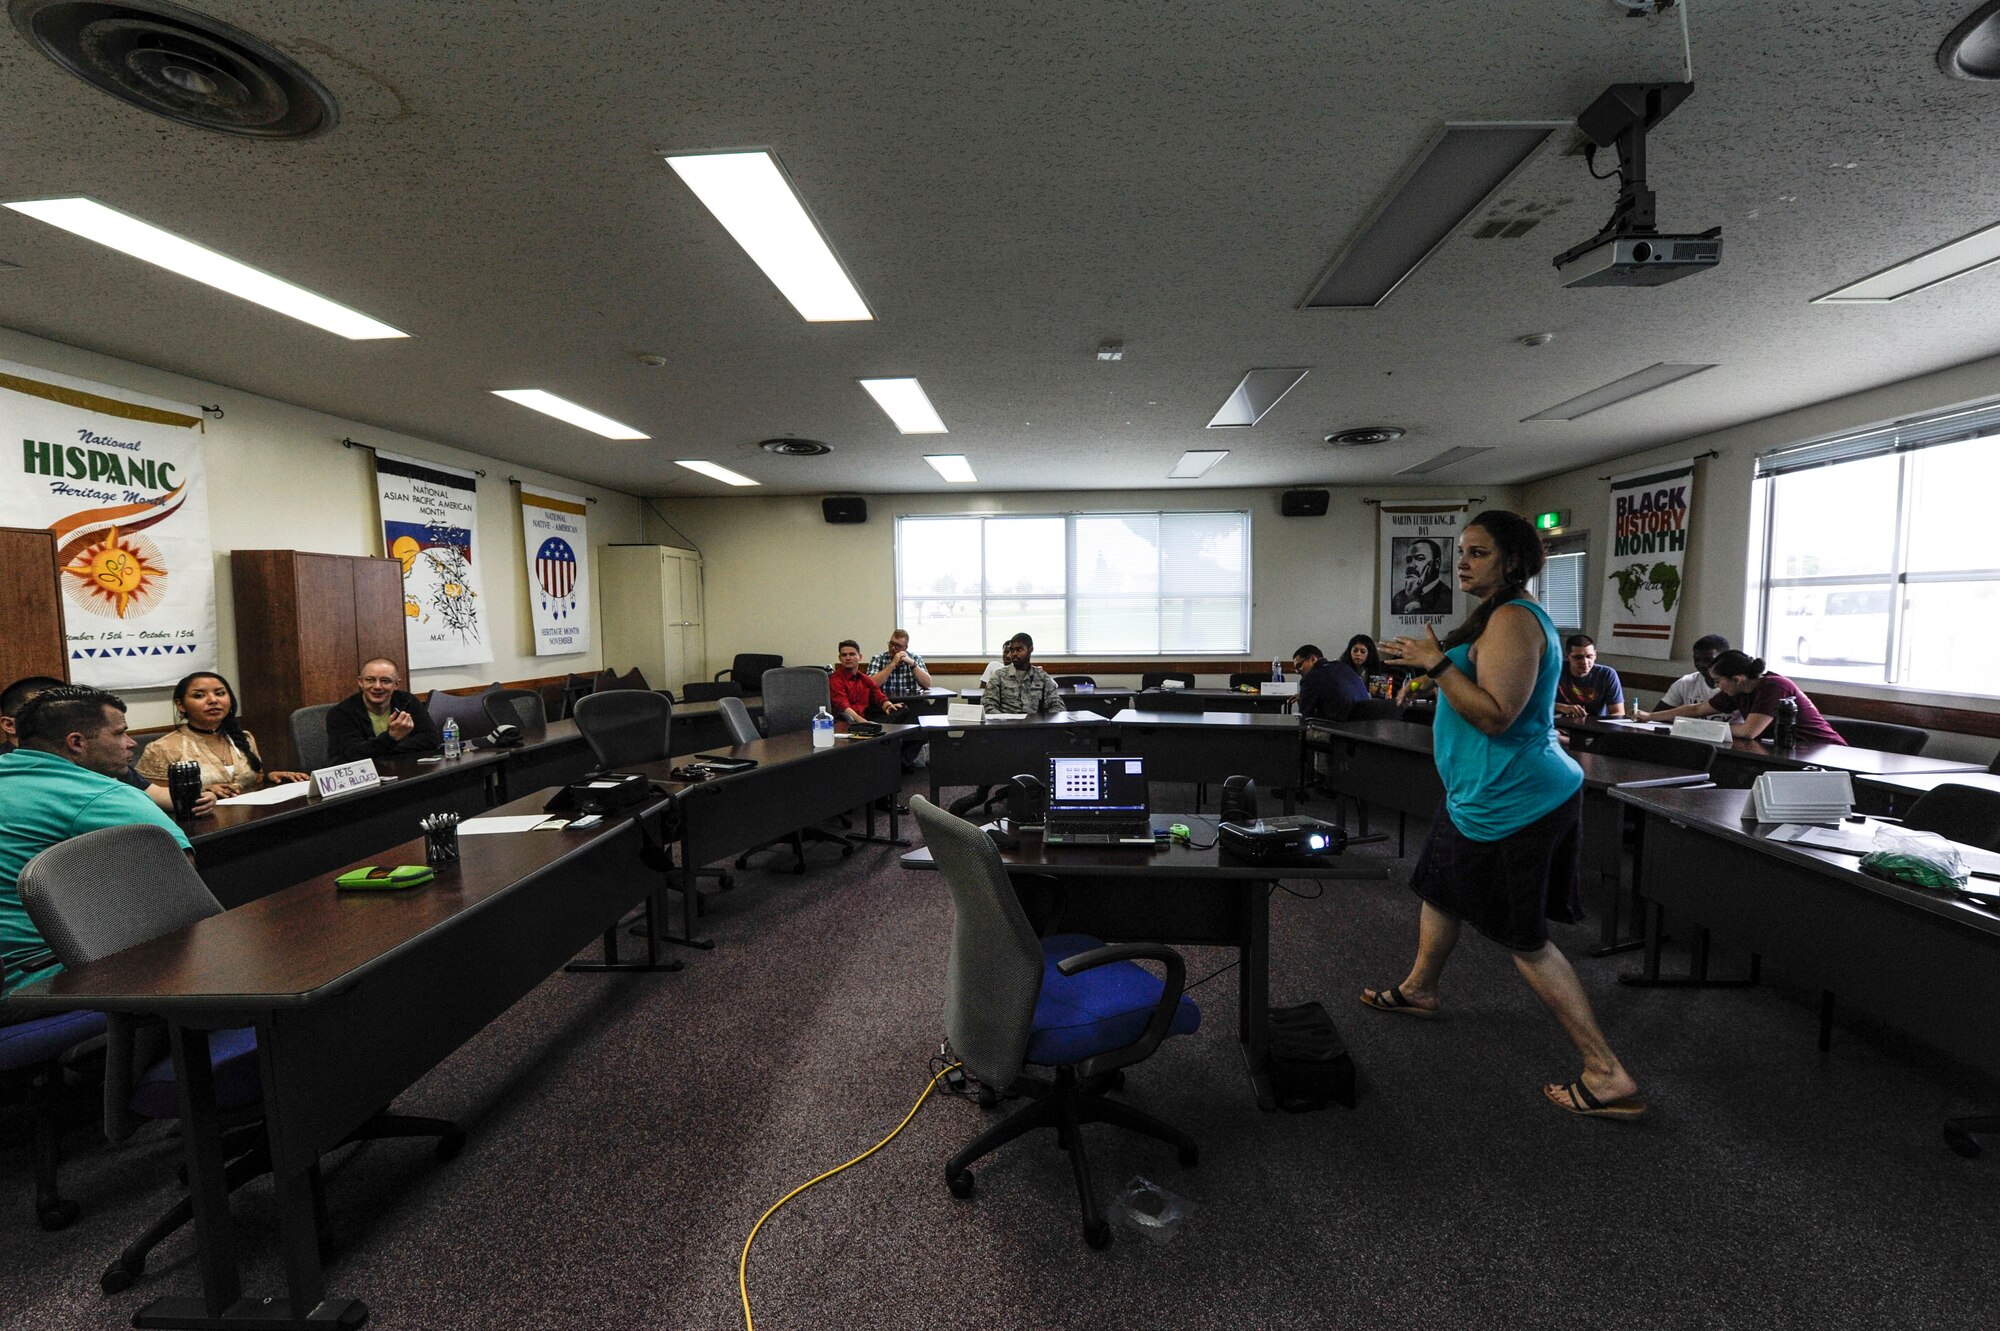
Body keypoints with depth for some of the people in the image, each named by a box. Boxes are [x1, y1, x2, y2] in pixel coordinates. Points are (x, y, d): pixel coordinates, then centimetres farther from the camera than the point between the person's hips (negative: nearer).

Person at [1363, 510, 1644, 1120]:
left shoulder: (1512, 619, -19)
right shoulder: (1510, 615, 14)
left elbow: (1496, 715, -27)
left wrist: (1437, 663, -23)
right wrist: (1433, 662, 16)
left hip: (1509, 800, -11)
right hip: (1492, 792, 11)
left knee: (1525, 939, -1)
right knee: (1439, 885, 25)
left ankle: (1609, 1078, 9)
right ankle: (1419, 989, 45)